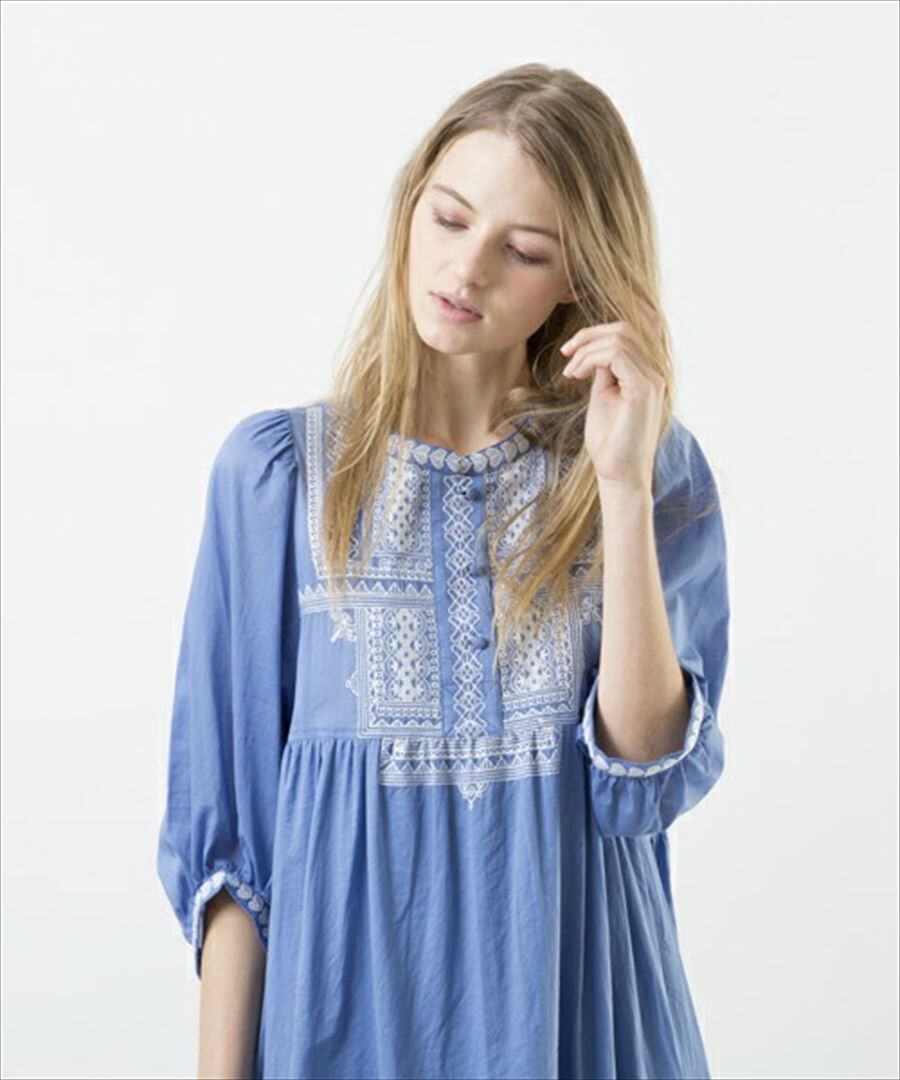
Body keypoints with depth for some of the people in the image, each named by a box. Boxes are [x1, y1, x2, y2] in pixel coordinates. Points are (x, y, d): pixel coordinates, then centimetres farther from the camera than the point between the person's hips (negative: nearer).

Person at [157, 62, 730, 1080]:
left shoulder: (661, 468, -3)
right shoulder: (276, 469, -5)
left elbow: (645, 777, -13)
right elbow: (226, 811, -4)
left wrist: (622, 484, -19)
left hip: (578, 996, 1)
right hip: (347, 987, 0)